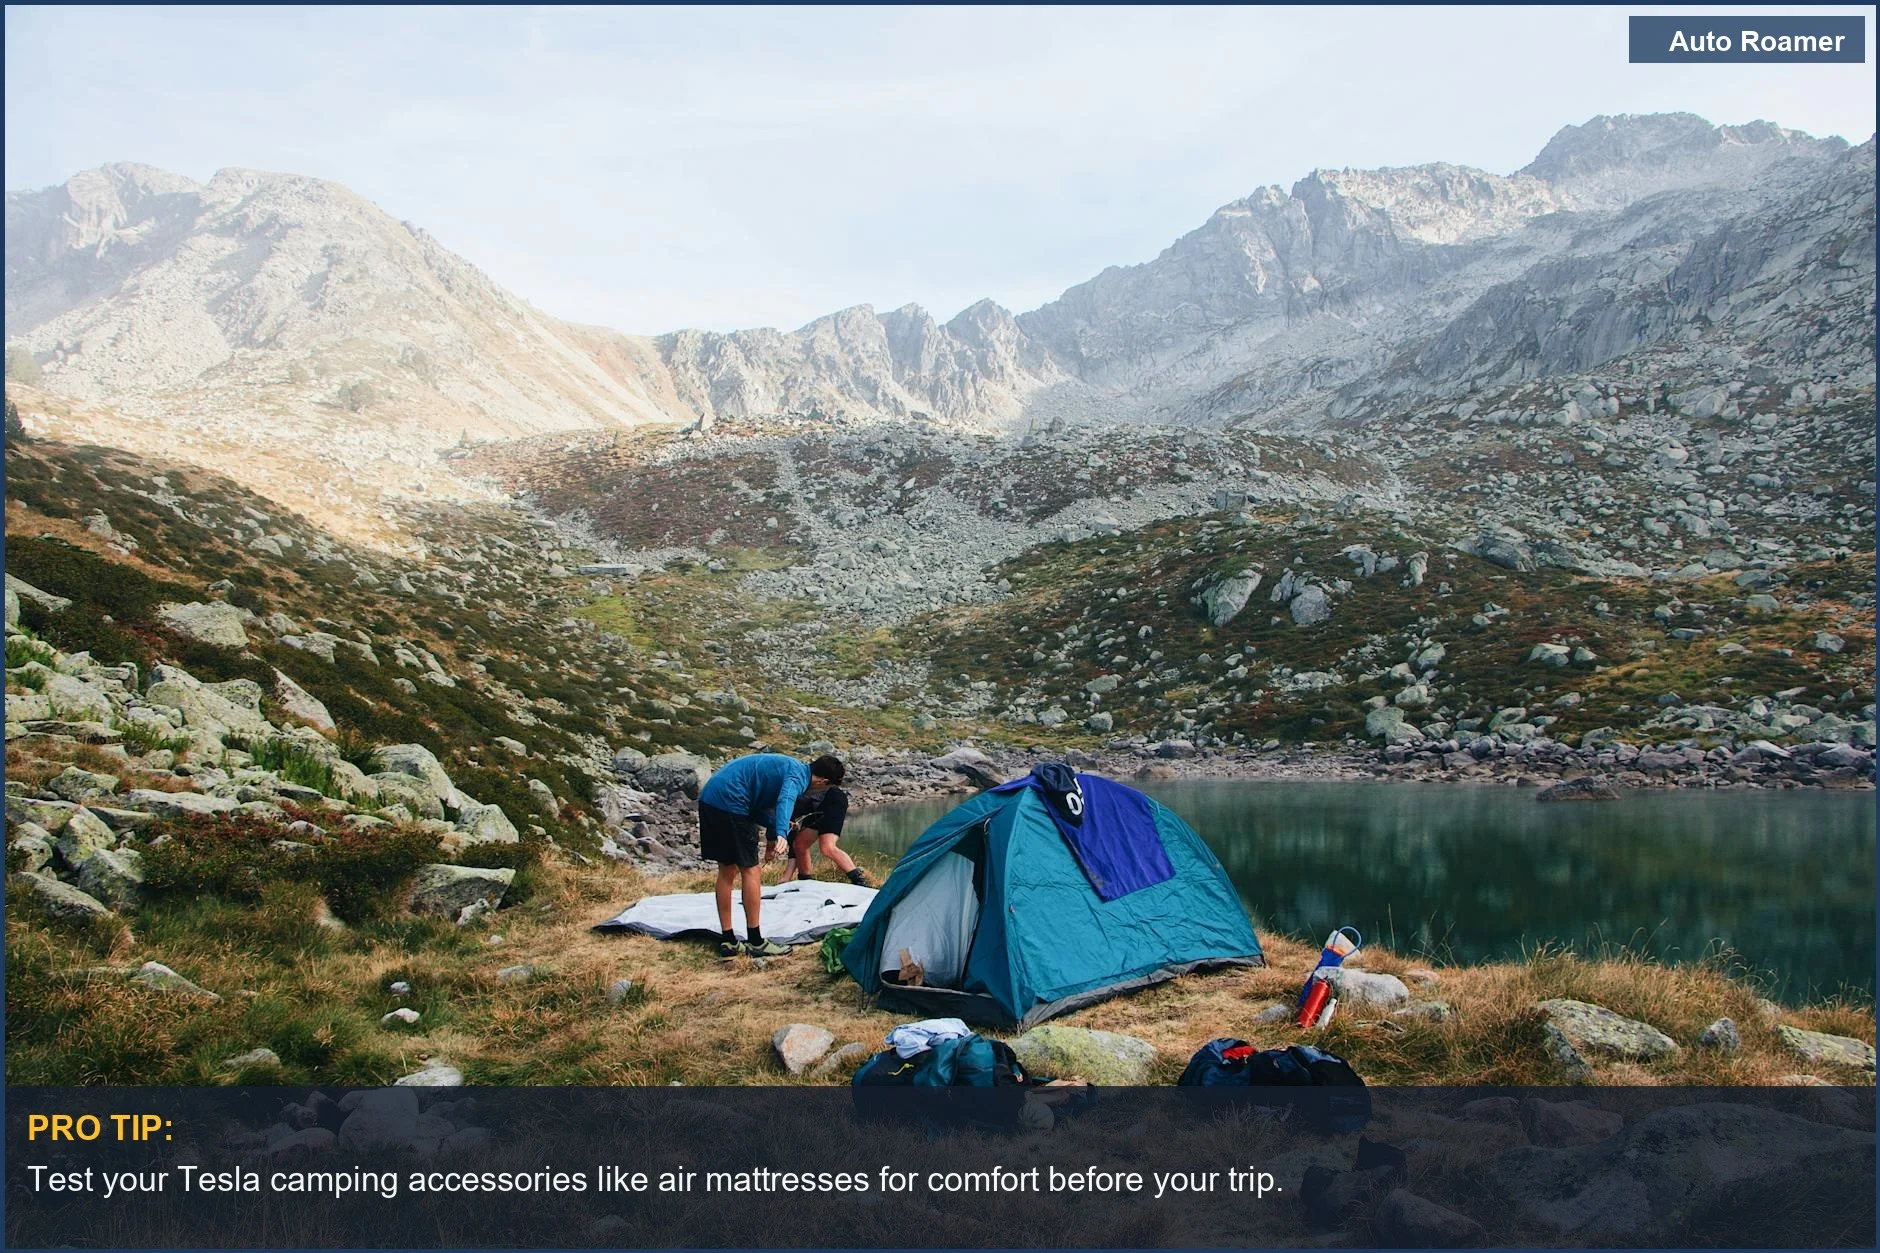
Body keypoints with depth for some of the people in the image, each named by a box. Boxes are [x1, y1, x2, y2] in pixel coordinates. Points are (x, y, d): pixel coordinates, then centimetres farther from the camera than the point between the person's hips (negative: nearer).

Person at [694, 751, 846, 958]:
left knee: (727, 870, 13)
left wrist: (776, 825, 20)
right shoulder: (798, 775, -6)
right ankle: (755, 942, 2)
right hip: (730, 802, -10)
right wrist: (781, 833, -43)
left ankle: (727, 941, 16)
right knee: (750, 870, -2)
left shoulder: (787, 766, 22)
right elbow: (786, 800, -29)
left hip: (709, 799, 10)